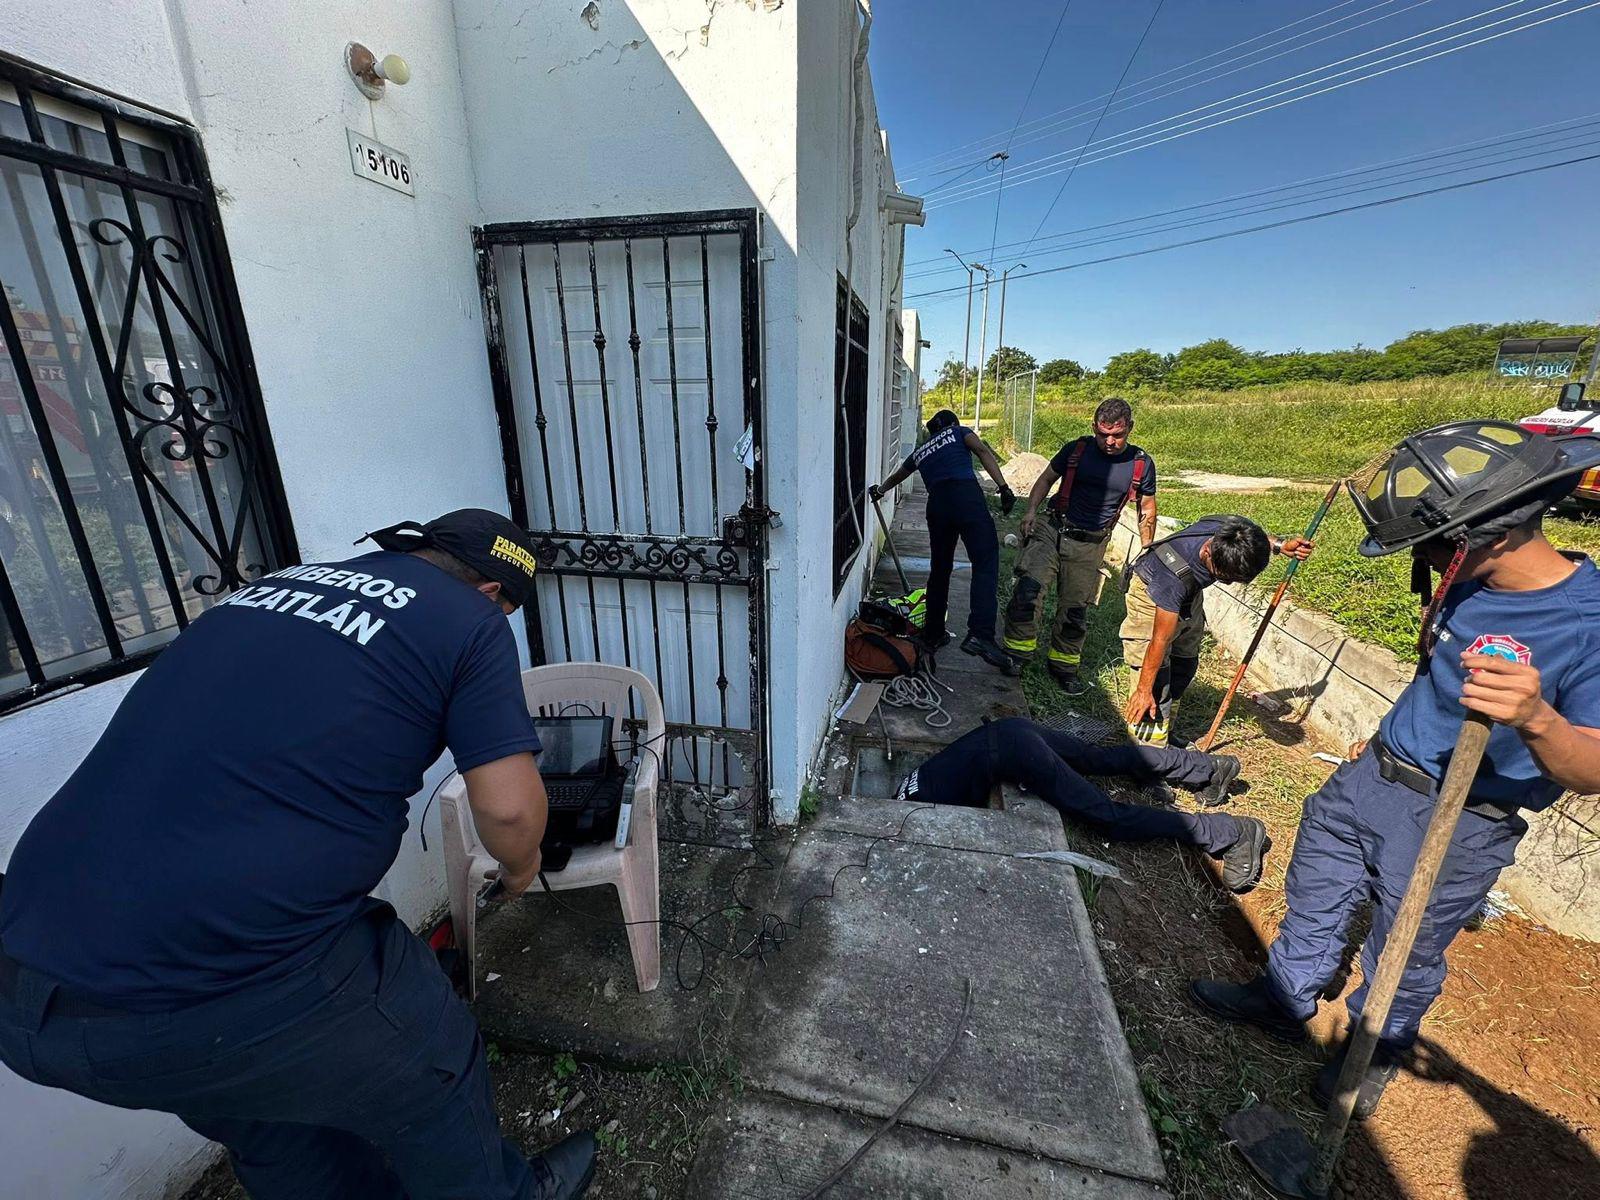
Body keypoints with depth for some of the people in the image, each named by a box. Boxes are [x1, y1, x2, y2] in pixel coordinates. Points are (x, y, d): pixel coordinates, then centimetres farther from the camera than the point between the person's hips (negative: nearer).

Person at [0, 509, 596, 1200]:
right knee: (433, 1074, 21)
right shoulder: (468, 620, -8)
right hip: (237, 995, -7)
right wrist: (520, 868, 10)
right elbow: (508, 806, -11)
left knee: (268, 1125, 32)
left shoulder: (279, 583, 12)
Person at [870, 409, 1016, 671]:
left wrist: (880, 490, 72)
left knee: (939, 569, 16)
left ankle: (933, 634, 21)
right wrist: (1003, 486, -5)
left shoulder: (920, 451, 33)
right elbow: (983, 451, 3)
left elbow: (897, 476, 51)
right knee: (985, 564, -10)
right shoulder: (959, 431, 24)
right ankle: (980, 634, -26)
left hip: (937, 503, 4)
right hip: (967, 494, -4)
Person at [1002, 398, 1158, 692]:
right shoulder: (1076, 449, 0)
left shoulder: (1142, 464, 1)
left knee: (1075, 610, 6)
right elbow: (1046, 478, 10)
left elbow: (1147, 509, 12)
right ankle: (1016, 651, -6)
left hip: (1090, 546, 1)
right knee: (1027, 588, -20)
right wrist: (1031, 510, -7)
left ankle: (1063, 665, 26)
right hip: (1052, 531, 0)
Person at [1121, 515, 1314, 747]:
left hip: (1190, 592, 8)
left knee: (1185, 664, 15)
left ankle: (1165, 734, 30)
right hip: (1151, 591, -7)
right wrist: (1144, 690, -25)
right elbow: (1160, 640, -34)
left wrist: (1281, 545, -11)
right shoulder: (1176, 576, -43)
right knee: (1156, 674, -15)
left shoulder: (1232, 532, -28)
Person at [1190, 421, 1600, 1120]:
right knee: (1314, 900, 20)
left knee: (1404, 959, 17)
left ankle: (1374, 1052, 44)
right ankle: (1284, 1000, 42)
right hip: (1369, 778, 6)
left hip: (1454, 826, -6)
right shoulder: (1468, 585, -4)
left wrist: (1535, 720, -46)